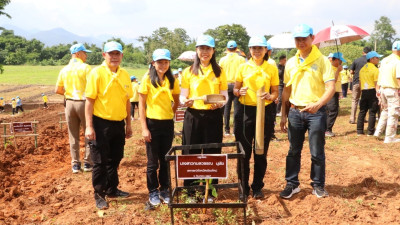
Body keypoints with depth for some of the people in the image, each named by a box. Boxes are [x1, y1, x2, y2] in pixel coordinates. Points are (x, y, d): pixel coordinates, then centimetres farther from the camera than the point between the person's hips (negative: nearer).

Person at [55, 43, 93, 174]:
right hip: (83, 102, -4)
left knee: (73, 135, 11)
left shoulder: (64, 70, 7)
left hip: (69, 103, 5)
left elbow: (57, 90, 8)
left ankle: (75, 164, 16)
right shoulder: (86, 67, -9)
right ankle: (87, 163, 10)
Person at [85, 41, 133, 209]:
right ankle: (99, 195, 17)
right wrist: (89, 126, -16)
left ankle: (112, 189, 33)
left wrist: (128, 124, 14)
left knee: (115, 159, 17)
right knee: (100, 161, 4)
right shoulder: (97, 73, -9)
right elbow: (89, 100, -11)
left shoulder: (124, 75, 7)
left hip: (118, 123, 6)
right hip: (101, 123, -5)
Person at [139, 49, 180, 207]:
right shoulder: (147, 79, -6)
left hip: (168, 123, 3)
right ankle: (153, 192, 20)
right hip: (152, 123, -3)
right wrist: (144, 128, -11)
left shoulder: (172, 80, 4)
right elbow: (141, 104, -7)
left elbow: (176, 101, 16)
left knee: (166, 159, 11)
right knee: (153, 161, 6)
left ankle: (164, 190, 25)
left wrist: (170, 112, 0)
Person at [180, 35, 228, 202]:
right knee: (191, 154, 4)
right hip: (193, 116, 0)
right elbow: (182, 96, 3)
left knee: (212, 154, 5)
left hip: (213, 117, 0)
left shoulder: (219, 71, 6)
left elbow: (224, 96, 5)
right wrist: (185, 101, -20)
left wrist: (220, 103, -17)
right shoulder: (188, 71, 5)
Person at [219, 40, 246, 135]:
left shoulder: (222, 60, 3)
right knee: (237, 107, 1)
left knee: (226, 107, 7)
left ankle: (227, 129, 9)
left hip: (225, 85, 2)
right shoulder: (241, 59, -2)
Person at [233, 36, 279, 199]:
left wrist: (270, 96, -17)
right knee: (243, 151, 4)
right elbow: (235, 89, 7)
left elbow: (276, 92, 5)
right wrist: (239, 92, -15)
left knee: (261, 152, 7)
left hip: (265, 111, 0)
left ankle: (258, 187, 22)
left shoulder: (272, 69, 4)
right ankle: (243, 186, 20)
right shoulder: (243, 67, 4)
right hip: (245, 110, 0)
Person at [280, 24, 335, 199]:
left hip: (316, 112, -3)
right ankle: (292, 184, 23)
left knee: (317, 152, 5)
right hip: (295, 112, 4)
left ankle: (318, 185, 22)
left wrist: (317, 104, -30)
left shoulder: (322, 61, -4)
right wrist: (283, 115, 9)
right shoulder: (291, 63, 8)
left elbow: (331, 88, -12)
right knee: (293, 151, 10)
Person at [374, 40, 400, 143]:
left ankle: (378, 132, 20)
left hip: (383, 89, 7)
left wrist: (378, 89, 16)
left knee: (385, 111, 21)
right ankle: (389, 137, 7)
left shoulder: (384, 60, 8)